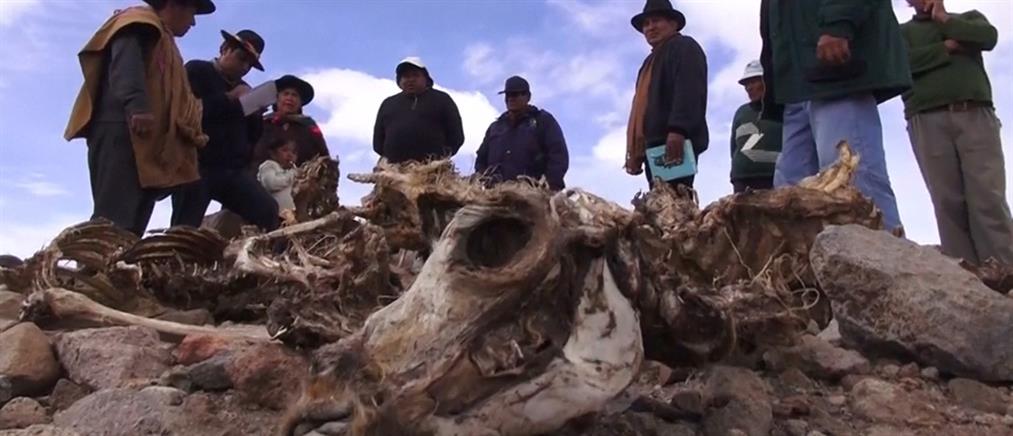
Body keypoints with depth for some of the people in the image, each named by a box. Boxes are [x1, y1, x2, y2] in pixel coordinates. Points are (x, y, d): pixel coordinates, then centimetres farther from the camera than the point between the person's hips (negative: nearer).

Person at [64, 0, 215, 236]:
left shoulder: (162, 42, 36)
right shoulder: (139, 24, 8)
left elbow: (170, 98, 30)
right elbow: (125, 64, -12)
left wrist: (191, 133, 18)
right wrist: (137, 106, -27)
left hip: (145, 141, 9)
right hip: (123, 130, -9)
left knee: (129, 226, -2)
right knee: (114, 221, -21)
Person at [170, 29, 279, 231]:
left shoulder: (244, 90, 24)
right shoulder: (196, 70, 5)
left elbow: (254, 135, 19)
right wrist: (229, 98, -10)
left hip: (235, 168, 5)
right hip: (197, 165, -5)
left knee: (270, 214, -13)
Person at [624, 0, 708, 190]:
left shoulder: (684, 47, 7)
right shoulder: (653, 61, 34)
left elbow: (689, 92, -11)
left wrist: (677, 131, -26)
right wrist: (636, 152, 19)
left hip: (674, 142, -9)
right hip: (655, 145, 9)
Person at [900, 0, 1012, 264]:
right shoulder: (901, 32, 22)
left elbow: (989, 37, 4)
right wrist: (950, 47, 3)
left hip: (976, 116, 1)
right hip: (928, 121, -1)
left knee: (989, 199, -12)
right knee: (948, 202, -11)